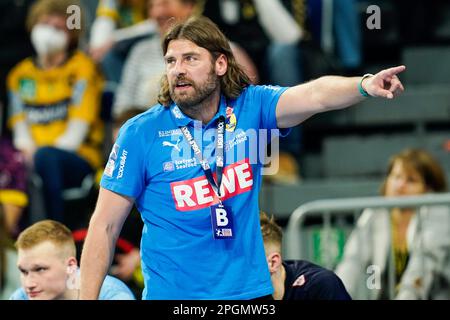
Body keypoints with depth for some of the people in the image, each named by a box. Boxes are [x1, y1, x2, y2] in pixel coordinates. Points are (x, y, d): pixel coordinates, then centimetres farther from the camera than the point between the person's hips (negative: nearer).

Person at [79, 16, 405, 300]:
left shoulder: (250, 107, -1)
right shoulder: (140, 134, -7)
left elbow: (315, 96, -20)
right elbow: (105, 227, -4)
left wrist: (363, 85, -40)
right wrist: (88, 298, -9)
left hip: (250, 290, 2)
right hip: (172, 293, -2)